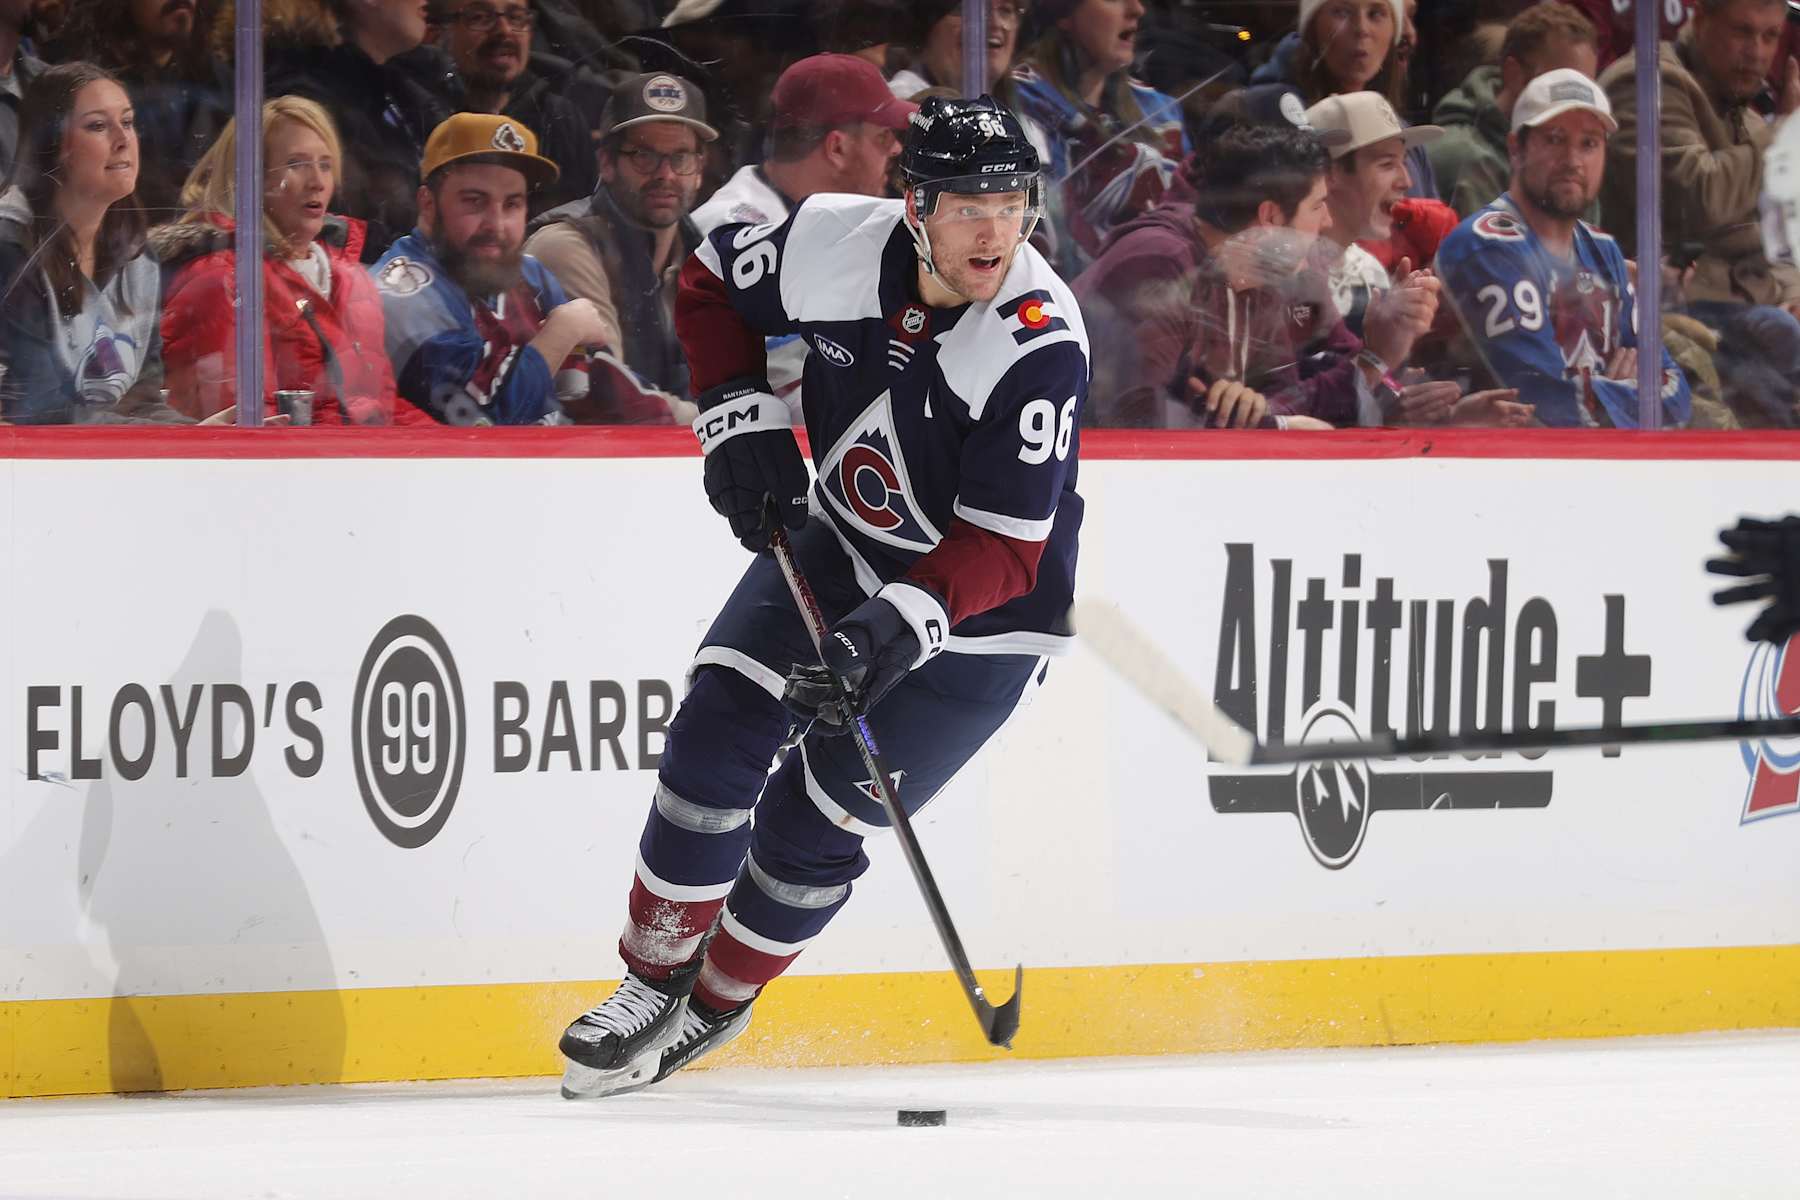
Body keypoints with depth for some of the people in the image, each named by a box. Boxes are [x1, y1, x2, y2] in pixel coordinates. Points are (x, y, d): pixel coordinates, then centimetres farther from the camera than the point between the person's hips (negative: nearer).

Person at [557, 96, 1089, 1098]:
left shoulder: (1041, 345, -31)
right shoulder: (835, 244, -18)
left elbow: (1002, 550, -31)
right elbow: (712, 284, 4)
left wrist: (896, 627, -43)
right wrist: (740, 417, -8)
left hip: (982, 606, -4)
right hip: (838, 542, 4)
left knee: (816, 820, -4)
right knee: (716, 739, -8)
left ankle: (716, 1003, 19)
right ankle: (655, 979, 9)